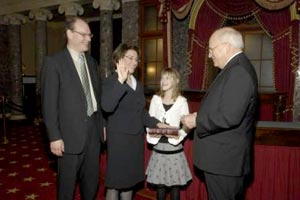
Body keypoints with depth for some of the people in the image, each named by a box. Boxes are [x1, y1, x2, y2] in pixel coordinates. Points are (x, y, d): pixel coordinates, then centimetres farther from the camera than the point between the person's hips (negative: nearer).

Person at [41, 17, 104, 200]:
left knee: (92, 178, 19)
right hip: (71, 132, -5)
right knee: (68, 181, 12)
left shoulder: (92, 62, 10)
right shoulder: (54, 62, -10)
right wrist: (54, 137, -15)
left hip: (94, 129, 6)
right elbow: (49, 103, -13)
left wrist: (102, 123, 10)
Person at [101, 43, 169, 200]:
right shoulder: (110, 81, -10)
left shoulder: (137, 84, 12)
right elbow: (106, 106, -29)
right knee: (115, 182, 2)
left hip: (136, 138, 7)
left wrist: (156, 123, 2)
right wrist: (120, 81, -34)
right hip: (118, 138, -7)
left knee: (129, 179, 15)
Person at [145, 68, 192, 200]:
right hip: (159, 146, 2)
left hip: (174, 147, -2)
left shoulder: (181, 101, -4)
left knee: (175, 185, 7)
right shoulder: (155, 99, 4)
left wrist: (179, 135, -23)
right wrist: (151, 133, -12)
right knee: (160, 185, 10)